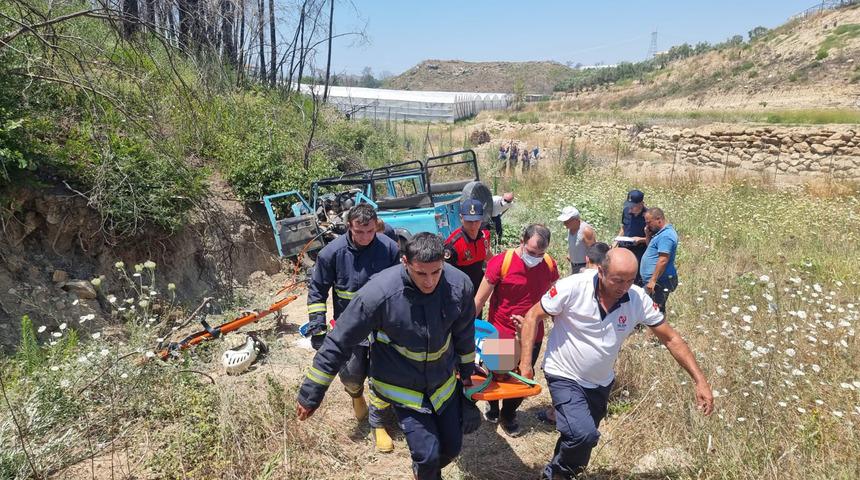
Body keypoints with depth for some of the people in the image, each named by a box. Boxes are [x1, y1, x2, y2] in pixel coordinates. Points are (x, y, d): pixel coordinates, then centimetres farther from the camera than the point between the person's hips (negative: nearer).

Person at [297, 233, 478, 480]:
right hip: (401, 386, -4)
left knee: (452, 447, 15)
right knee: (428, 454, -8)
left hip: (443, 381, 4)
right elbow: (338, 342, -20)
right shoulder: (379, 293, -31)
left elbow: (464, 334, 0)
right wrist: (311, 393, -14)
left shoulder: (459, 284, -20)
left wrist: (467, 370, 15)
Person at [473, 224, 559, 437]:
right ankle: (493, 407, 46)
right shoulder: (501, 262, -19)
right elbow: (479, 300, -13)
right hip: (500, 334, -3)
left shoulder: (550, 265, -7)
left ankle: (508, 415, 43)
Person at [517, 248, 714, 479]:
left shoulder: (639, 299, -15)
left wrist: (700, 381, -10)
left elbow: (671, 339, -5)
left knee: (581, 439, 19)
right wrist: (525, 363, -19)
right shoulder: (572, 287, -26)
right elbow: (533, 316, -16)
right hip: (564, 377, -5)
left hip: (601, 383, 5)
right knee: (584, 434, -24)